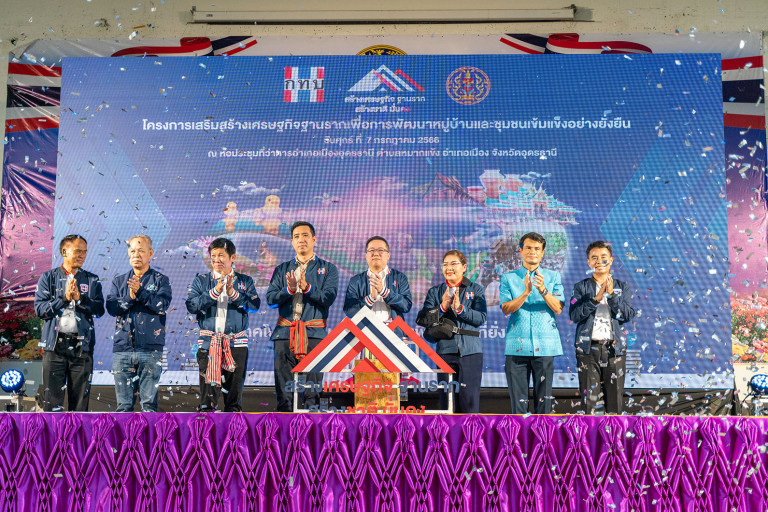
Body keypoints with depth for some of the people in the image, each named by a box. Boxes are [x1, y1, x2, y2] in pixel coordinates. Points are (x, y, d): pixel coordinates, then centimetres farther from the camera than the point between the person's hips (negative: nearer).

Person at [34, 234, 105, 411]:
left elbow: (99, 309, -1)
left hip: (82, 345, 1)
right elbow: (40, 309, -2)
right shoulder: (48, 277, 9)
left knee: (80, 397, 4)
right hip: (55, 343, -1)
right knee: (52, 398, -1)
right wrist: (65, 298, -13)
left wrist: (79, 298, -15)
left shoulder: (92, 280, 11)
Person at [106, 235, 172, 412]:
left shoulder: (160, 280, 7)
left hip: (151, 349, -2)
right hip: (122, 348, 3)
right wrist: (130, 298, -13)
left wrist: (140, 292, -20)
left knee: (149, 402, -2)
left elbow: (163, 305, -9)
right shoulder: (119, 281, 16)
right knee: (123, 404, 6)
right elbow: (111, 307, 2)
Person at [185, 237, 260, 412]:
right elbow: (191, 306, -5)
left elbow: (255, 305, -6)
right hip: (208, 343, 0)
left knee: (234, 390, 5)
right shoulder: (201, 280, 9)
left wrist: (233, 293, -20)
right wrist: (214, 292, -16)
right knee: (207, 389, -1)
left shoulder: (244, 281, 8)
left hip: (236, 344, 0)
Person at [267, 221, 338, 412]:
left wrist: (307, 288, -21)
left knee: (313, 388, -2)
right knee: (283, 388, 2)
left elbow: (328, 298, -6)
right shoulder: (282, 269, 17)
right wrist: (289, 290, -13)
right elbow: (270, 299, 5)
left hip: (314, 333, -2)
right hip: (285, 332, 2)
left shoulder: (328, 269, 10)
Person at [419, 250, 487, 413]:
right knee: (446, 398, 3)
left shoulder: (476, 289, 9)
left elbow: (481, 318, -4)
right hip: (445, 349, 2)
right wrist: (442, 307, -14)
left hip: (470, 350, -1)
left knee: (469, 398, -4)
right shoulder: (435, 292, 13)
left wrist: (460, 309, -18)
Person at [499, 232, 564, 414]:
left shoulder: (553, 277, 11)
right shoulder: (508, 278, 10)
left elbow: (558, 309, 0)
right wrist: (526, 292, -18)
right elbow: (506, 309, -3)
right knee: (518, 397, 0)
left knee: (544, 396, 2)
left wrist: (543, 290, -16)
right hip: (517, 345, 0)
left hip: (544, 345, 0)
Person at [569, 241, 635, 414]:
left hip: (614, 348, 1)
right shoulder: (581, 287, 8)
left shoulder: (621, 287, 12)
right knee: (589, 397, -2)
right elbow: (574, 315, -6)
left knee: (615, 394, 3)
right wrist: (596, 299, -14)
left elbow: (628, 315, -1)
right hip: (588, 348, -1)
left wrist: (612, 295, -12)